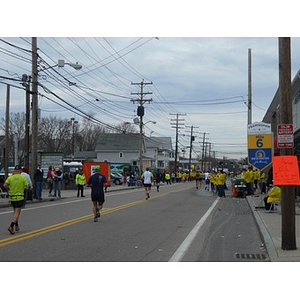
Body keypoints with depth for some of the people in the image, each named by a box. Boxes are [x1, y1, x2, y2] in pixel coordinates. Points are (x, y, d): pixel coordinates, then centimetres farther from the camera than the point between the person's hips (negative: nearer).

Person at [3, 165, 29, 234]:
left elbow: (5, 185, -11)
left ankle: (16, 226, 24)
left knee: (15, 212, 21)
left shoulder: (10, 178, 1)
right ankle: (11, 226, -20)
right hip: (20, 197, -4)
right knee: (17, 213, -4)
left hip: (12, 197, 4)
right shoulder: (23, 178, -5)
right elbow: (26, 188, -8)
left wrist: (10, 187, 8)